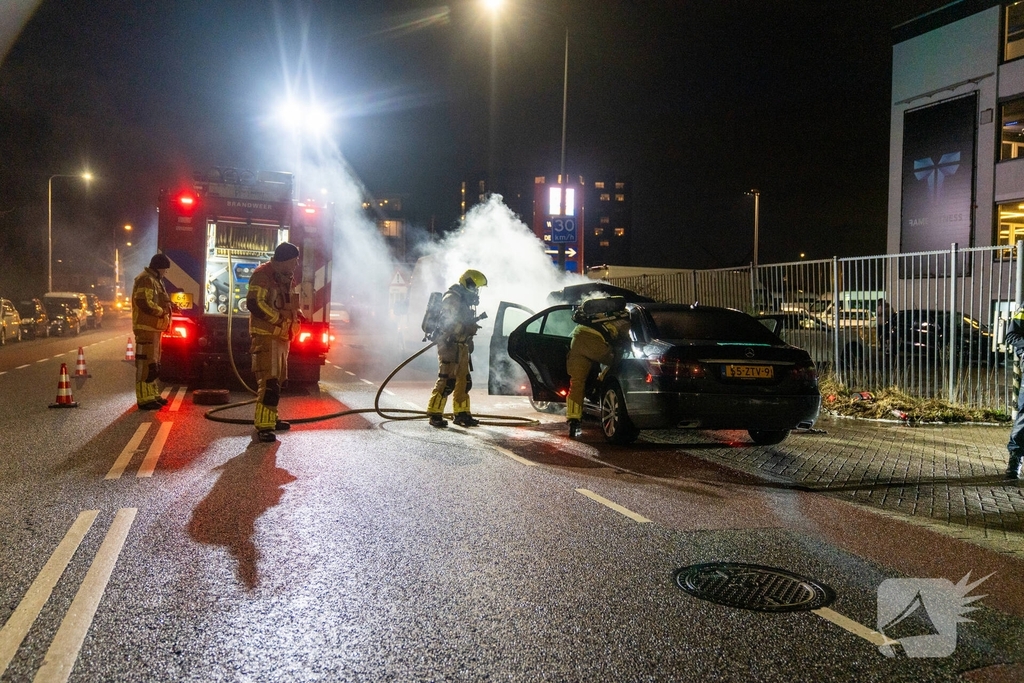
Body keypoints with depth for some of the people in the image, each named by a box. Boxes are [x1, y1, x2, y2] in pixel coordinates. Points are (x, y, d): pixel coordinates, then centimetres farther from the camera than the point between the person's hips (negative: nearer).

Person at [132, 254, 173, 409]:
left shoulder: (155, 280, 21)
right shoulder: (146, 280, -13)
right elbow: (144, 302, -24)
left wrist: (165, 313, 9)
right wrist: (162, 312, -14)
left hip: (154, 328, 11)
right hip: (146, 328, -11)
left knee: (153, 363, 16)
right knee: (145, 363, -11)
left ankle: (152, 395, 25)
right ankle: (144, 399, -12)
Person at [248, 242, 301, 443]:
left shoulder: (285, 278, 17)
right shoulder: (263, 274, -12)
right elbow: (254, 303, -22)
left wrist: (294, 313, 9)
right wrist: (278, 316, -17)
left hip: (281, 336, 10)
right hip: (266, 336, -10)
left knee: (277, 379, 16)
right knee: (269, 381, -15)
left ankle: (271, 418, 28)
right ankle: (264, 426, -16)